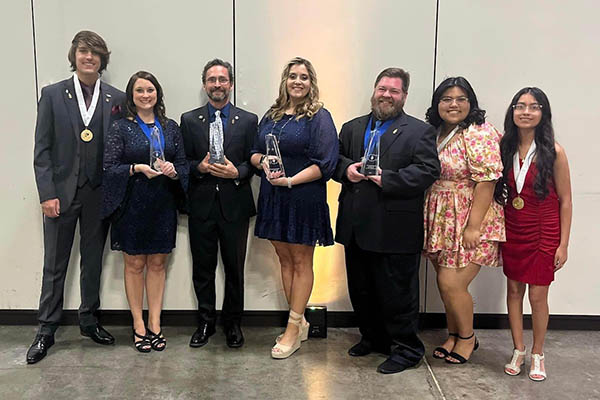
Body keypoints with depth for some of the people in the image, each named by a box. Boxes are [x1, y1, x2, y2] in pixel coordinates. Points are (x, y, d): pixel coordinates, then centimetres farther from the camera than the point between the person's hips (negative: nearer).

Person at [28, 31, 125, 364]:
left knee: (93, 261, 14)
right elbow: (42, 149, -2)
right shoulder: (53, 95, 1)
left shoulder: (117, 99, 2)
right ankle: (47, 330, 22)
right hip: (61, 192, -1)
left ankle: (89, 320, 30)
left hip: (99, 194, 1)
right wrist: (47, 193, -9)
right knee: (55, 265, 8)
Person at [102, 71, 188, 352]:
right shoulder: (121, 128, 0)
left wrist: (173, 170, -13)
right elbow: (109, 167, -6)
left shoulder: (170, 127, 9)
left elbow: (183, 164, 8)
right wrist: (138, 168, -21)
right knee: (134, 264, 6)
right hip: (132, 205, -2)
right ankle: (138, 324, 18)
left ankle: (155, 324, 18)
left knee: (158, 263, 8)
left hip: (163, 205, 3)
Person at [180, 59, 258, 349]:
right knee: (203, 267, 10)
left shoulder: (248, 120, 5)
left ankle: (232, 323, 25)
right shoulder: (189, 120, 8)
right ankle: (206, 322, 26)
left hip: (235, 205, -1)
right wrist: (201, 167, -14)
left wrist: (236, 172, -16)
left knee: (234, 268, 8)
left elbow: (254, 162, 3)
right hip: (201, 205, 1)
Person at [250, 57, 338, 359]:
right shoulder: (271, 116, 12)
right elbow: (254, 153, 15)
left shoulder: (319, 117, -5)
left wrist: (290, 180, -21)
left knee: (301, 262, 3)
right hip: (273, 198, 6)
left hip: (304, 199, -6)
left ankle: (293, 330, 12)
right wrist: (263, 161, -9)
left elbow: (325, 164, -12)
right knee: (284, 259, 12)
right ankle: (300, 322, 26)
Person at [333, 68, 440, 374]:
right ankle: (373, 338, 36)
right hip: (356, 228, 6)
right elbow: (334, 160, 15)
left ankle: (406, 348, 21)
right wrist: (346, 170, -7)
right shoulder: (352, 128, 16)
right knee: (360, 289, 16)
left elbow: (428, 171, -11)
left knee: (396, 292, 3)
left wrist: (387, 179, -20)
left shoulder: (419, 131, 0)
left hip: (395, 231, -5)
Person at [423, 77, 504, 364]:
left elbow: (486, 181, -18)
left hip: (468, 223, -7)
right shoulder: (434, 133, 9)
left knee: (451, 284, -5)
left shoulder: (479, 134, -13)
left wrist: (473, 226, -21)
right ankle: (453, 335, 33)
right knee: (445, 283, 13)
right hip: (440, 222, 7)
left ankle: (467, 338, 20)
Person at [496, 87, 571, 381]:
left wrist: (563, 244, -7)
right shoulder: (504, 148, 2)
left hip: (543, 233, -3)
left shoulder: (553, 152, -8)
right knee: (514, 290, 10)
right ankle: (518, 351, 26)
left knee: (538, 295, 4)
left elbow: (565, 200, -5)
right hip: (512, 232, 3)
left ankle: (537, 354, 24)